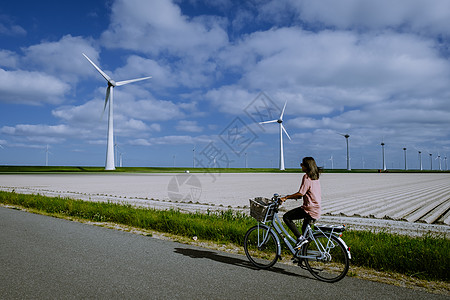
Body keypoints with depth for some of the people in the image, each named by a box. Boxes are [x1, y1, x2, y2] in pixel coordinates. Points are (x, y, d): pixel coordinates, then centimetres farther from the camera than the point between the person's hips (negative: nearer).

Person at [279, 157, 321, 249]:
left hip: (309, 209, -10)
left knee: (286, 217, -6)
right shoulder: (315, 177, 15)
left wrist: (285, 197, -15)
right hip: (316, 210, 10)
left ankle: (300, 238, -11)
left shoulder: (307, 177, -13)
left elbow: (301, 193, -19)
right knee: (305, 229, 23)